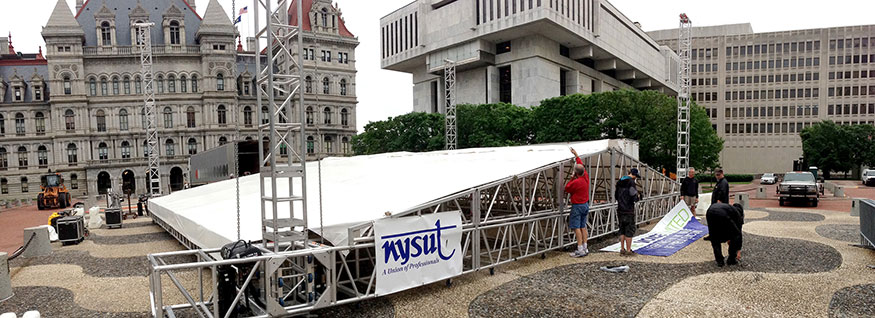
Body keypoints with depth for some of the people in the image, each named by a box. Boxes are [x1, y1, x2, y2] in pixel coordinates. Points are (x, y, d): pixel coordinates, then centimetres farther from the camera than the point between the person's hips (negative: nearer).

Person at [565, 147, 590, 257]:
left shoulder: (576, 182, -22)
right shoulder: (586, 176, 0)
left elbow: (567, 189, -5)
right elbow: (581, 165, 17)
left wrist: (572, 178, 1)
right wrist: (576, 155, 27)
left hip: (577, 206, -8)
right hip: (586, 204, 8)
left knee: (576, 227, -5)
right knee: (583, 226, 12)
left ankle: (580, 250, -7)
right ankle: (585, 248, 14)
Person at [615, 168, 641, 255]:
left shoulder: (619, 182, 10)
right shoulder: (631, 182, -14)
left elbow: (616, 195, 17)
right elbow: (634, 197, -19)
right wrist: (636, 192, 1)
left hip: (620, 210, 7)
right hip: (629, 210, -7)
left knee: (622, 229, 13)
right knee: (630, 230, 1)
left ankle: (622, 249, 16)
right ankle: (628, 250, 3)